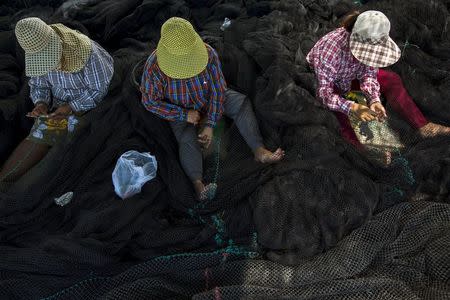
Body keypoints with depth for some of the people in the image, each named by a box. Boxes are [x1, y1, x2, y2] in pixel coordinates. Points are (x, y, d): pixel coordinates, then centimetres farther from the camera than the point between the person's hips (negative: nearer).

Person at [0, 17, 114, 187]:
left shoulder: (87, 52, -24)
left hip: (89, 105, -4)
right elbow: (38, 85, 10)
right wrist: (41, 103, -13)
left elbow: (100, 90, -17)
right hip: (59, 104, 4)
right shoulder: (38, 56, -6)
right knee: (37, 136, -16)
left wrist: (72, 107, -25)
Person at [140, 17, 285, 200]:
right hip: (180, 111, -2)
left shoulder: (208, 54, -26)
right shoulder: (154, 67, -29)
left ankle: (259, 151, -24)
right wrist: (184, 114, -25)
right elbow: (150, 101, -19)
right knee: (187, 139, -29)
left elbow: (218, 90, -19)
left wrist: (210, 124, -25)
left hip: (207, 98, 3)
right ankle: (198, 185, -42)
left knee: (241, 103, -16)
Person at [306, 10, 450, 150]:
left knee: (392, 80, -5)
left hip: (349, 77, 6)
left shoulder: (370, 45, -22)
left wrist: (374, 100, -30)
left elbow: (368, 74, -12)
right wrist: (353, 108, -49)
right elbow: (324, 92, -38)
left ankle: (423, 126, -1)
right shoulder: (331, 49, -39)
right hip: (321, 83, -5)